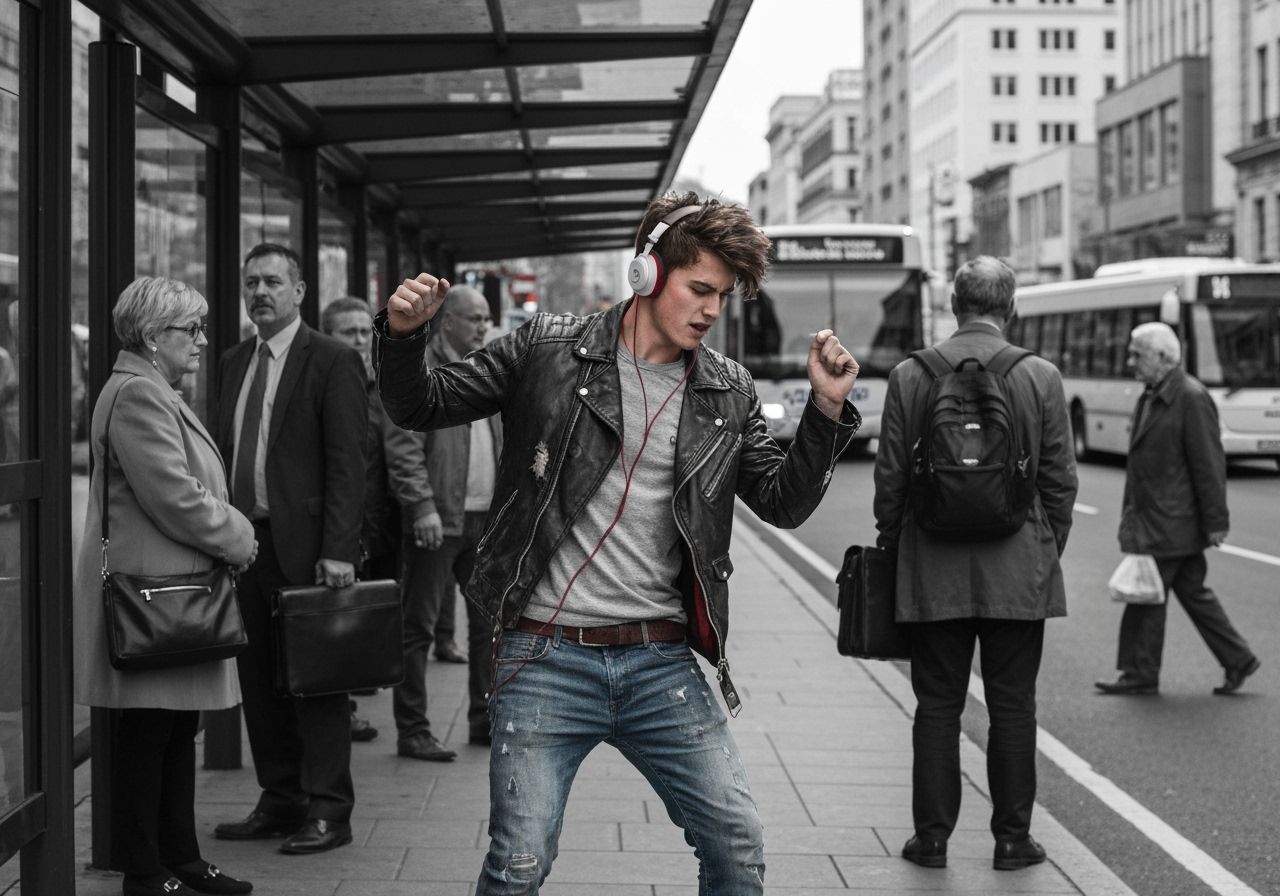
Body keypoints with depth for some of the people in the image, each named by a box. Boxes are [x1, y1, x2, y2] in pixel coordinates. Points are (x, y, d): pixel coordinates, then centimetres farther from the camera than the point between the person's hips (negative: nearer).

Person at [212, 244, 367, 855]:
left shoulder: (332, 362, -6)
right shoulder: (234, 363, 15)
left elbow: (347, 463, -12)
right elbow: (223, 450, 16)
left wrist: (338, 550, -18)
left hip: (305, 544, -7)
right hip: (244, 543, 7)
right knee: (260, 681, 12)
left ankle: (327, 812, 6)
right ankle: (280, 802, 22)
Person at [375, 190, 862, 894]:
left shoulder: (728, 393, 8)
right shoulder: (547, 350, -1)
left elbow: (784, 503, 8)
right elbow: (420, 407, 3)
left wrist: (827, 409, -4)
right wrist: (401, 336, -17)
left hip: (661, 663, 3)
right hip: (547, 658, -3)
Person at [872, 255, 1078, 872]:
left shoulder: (909, 376, -3)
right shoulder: (1041, 378, -4)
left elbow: (890, 477, 0)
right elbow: (1060, 479, 0)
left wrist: (891, 544, 14)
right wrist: (1049, 550, 13)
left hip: (933, 569, 1)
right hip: (1017, 570, 0)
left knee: (937, 706, 8)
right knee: (1012, 707, 7)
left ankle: (932, 837, 12)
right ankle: (1012, 839, 13)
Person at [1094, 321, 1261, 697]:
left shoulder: (1192, 398, -16)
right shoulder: (1151, 397, 13)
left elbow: (1209, 464, -17)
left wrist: (1215, 522, -16)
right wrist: (1131, 512, 19)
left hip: (1170, 523, -9)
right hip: (1152, 518, 9)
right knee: (1192, 592, 14)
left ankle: (1140, 673, 7)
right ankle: (1238, 659, 22)